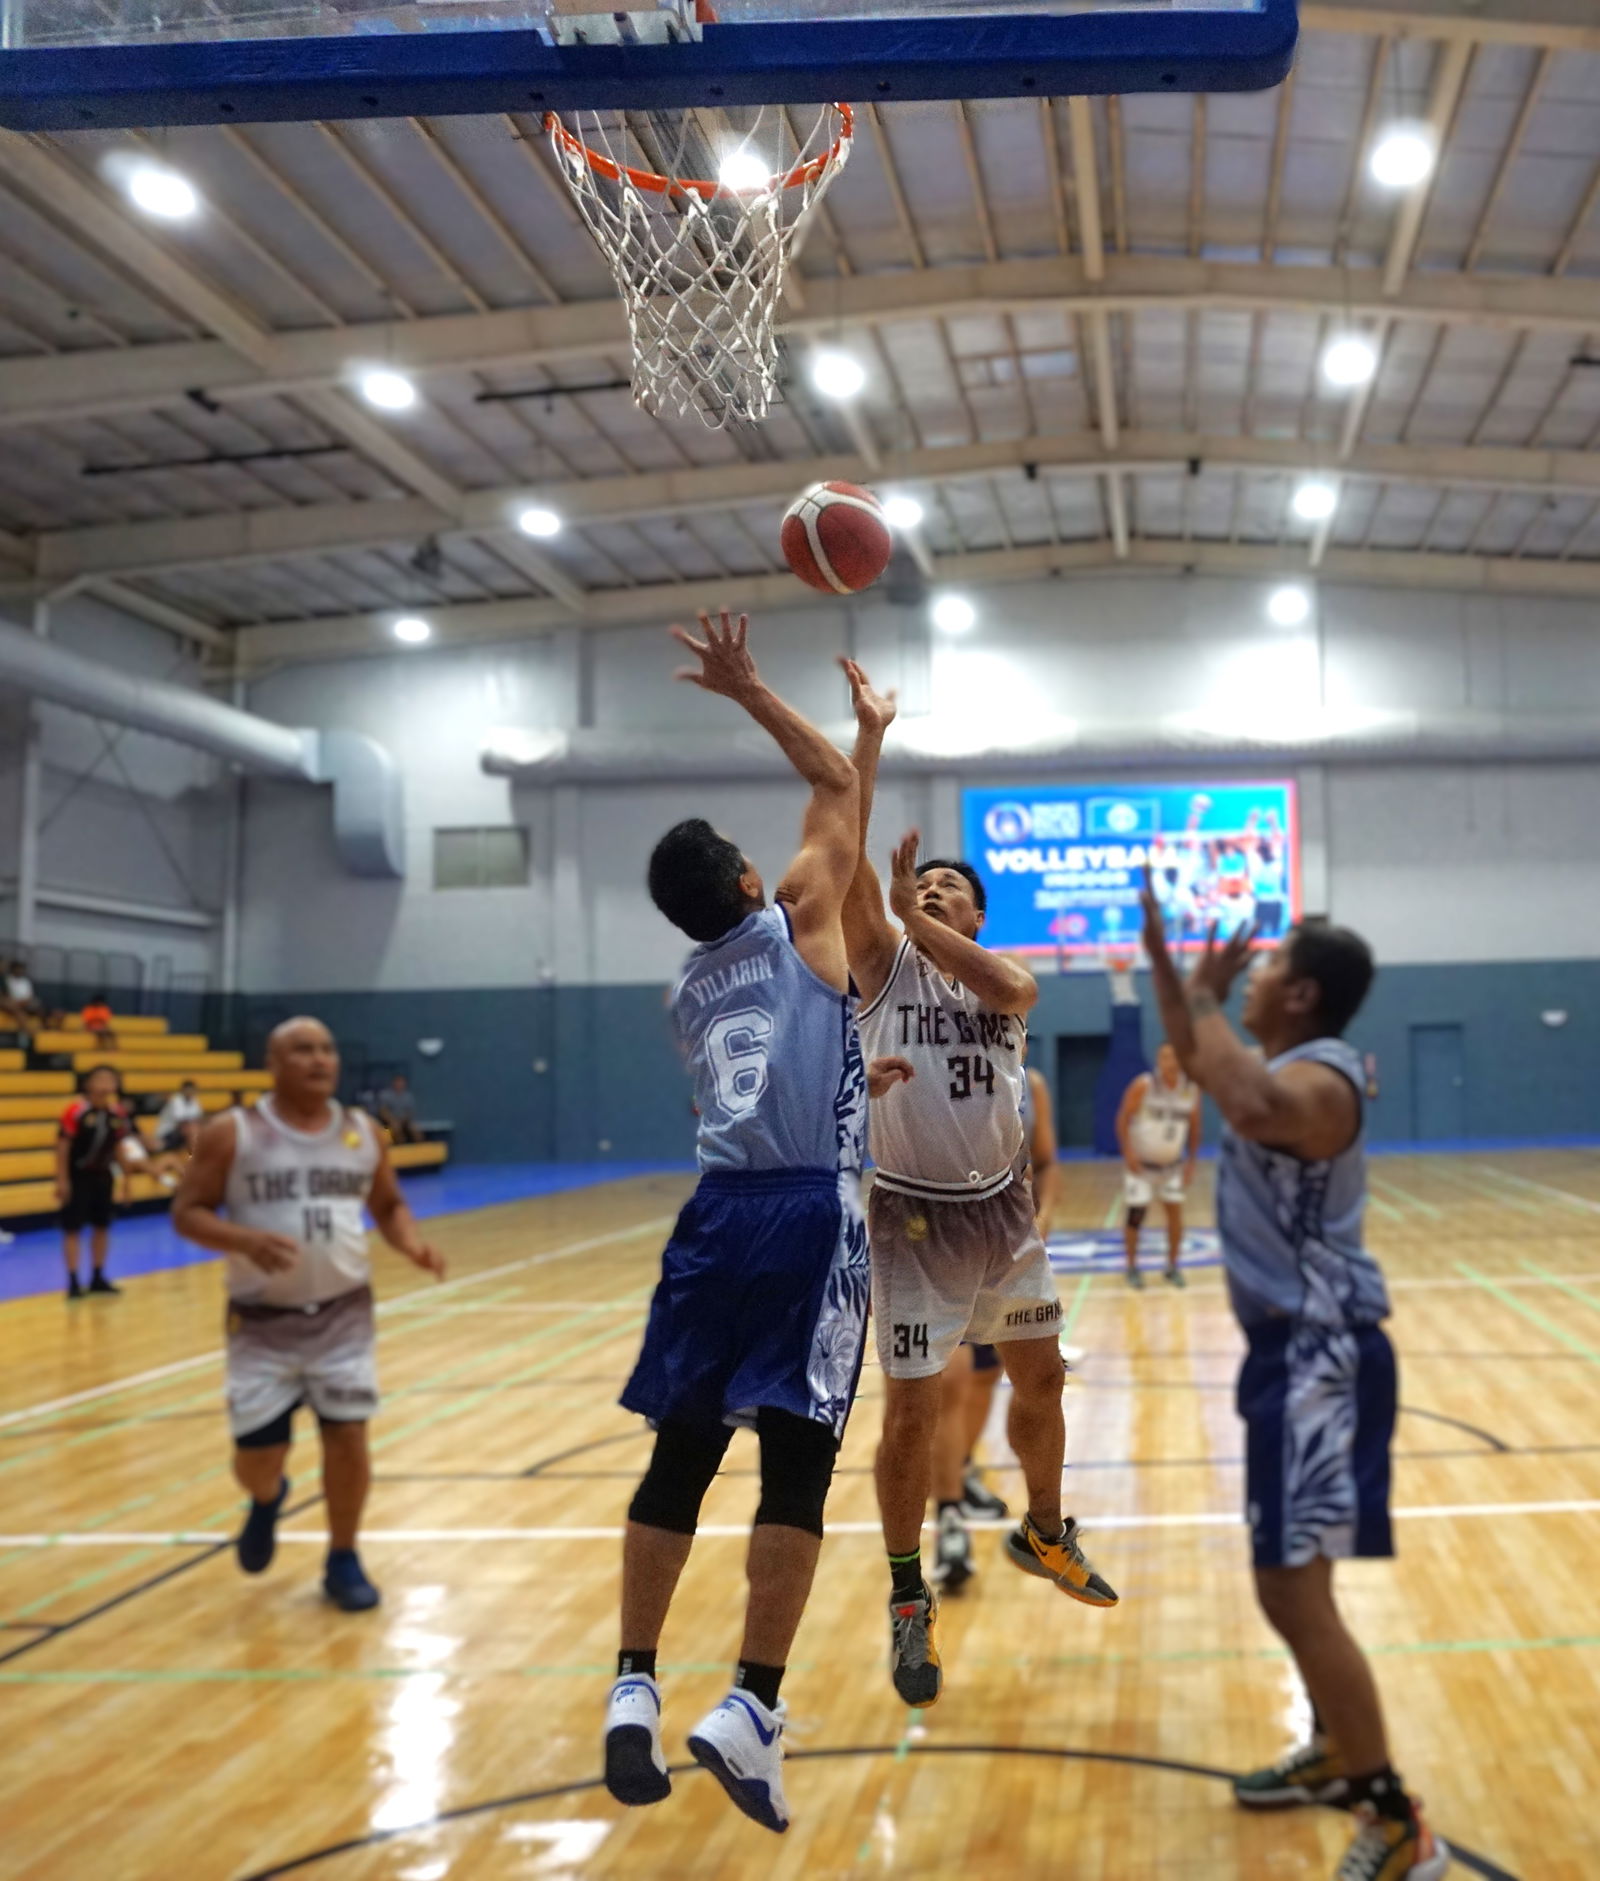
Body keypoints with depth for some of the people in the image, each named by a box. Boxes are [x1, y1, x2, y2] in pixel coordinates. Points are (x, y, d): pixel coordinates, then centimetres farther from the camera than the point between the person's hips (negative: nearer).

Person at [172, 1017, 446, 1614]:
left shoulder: (362, 1132, 2)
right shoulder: (231, 1134, -9)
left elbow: (389, 1206, 13)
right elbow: (187, 1212, -8)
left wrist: (412, 1246, -9)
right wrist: (247, 1240, -27)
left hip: (343, 1314, 2)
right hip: (262, 1322, -2)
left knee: (348, 1436, -2)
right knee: (257, 1456, 1)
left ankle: (343, 1561, 19)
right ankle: (267, 1500, 39)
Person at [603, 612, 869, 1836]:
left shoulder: (690, 991, 18)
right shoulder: (797, 924, 3)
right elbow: (840, 786, 12)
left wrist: (854, 1076, 45)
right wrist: (748, 691, 14)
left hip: (720, 1215, 5)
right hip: (813, 1218, -5)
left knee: (680, 1458, 10)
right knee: (796, 1464, -3)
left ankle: (636, 1689, 11)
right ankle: (750, 1710, -7)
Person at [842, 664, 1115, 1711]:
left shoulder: (1013, 976, 7)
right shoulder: (885, 961, -1)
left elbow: (1003, 988, -19)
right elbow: (848, 853, -15)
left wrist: (920, 918, -23)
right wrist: (872, 736, -20)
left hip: (1004, 1211, 4)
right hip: (916, 1219, -4)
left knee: (1041, 1379, 15)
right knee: (912, 1410, -2)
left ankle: (1044, 1533, 40)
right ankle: (909, 1600, 14)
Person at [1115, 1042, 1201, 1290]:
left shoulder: (1191, 1090, -6)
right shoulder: (1143, 1086, -17)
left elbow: (1194, 1127, 5)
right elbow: (1123, 1119, -12)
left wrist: (1191, 1161, 2)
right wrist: (1128, 1153, -19)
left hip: (1172, 1164, 3)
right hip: (1141, 1162, -3)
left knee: (1175, 1211, -1)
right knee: (1135, 1214, -5)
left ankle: (1173, 1266, 14)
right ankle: (1132, 1267, 10)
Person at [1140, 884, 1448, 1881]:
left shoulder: (1318, 1081, -21)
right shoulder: (1281, 1072, 11)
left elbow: (1255, 1106, -46)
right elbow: (1202, 1062, 30)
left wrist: (1207, 996, -32)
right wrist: (1162, 956, 18)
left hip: (1320, 1355, -11)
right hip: (1291, 1347, 11)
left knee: (1295, 1593, -11)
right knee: (1293, 1581, 22)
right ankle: (1338, 1755, 37)